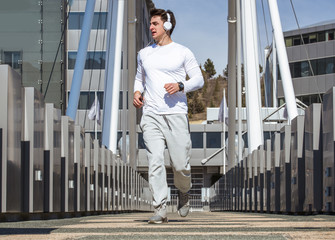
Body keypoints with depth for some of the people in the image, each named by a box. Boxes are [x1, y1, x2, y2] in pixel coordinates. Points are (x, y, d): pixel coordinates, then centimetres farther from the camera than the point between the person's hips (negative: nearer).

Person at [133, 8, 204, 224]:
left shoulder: (183, 52, 5)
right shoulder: (144, 53, 16)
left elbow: (199, 79, 5)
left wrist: (180, 86, -14)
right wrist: (137, 92, 7)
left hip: (176, 114, -2)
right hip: (151, 116, 3)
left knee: (180, 164, -4)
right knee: (155, 161, -10)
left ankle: (184, 191, 28)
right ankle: (160, 209, -9)